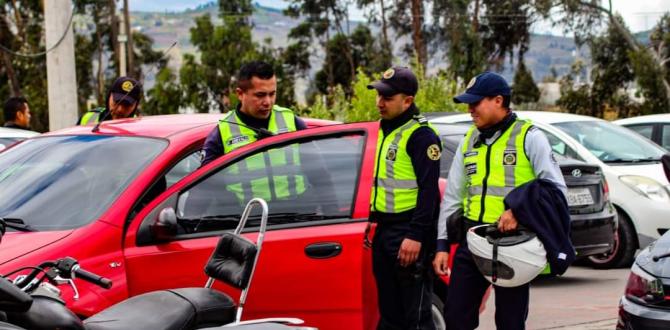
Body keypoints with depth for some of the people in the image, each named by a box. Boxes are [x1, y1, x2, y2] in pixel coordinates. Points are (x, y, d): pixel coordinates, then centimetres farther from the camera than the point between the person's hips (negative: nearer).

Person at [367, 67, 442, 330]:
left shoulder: (420, 135, -13)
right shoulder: (386, 129, 16)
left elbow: (429, 190, -19)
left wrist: (415, 235, -23)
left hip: (409, 233, -9)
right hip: (385, 230, 9)